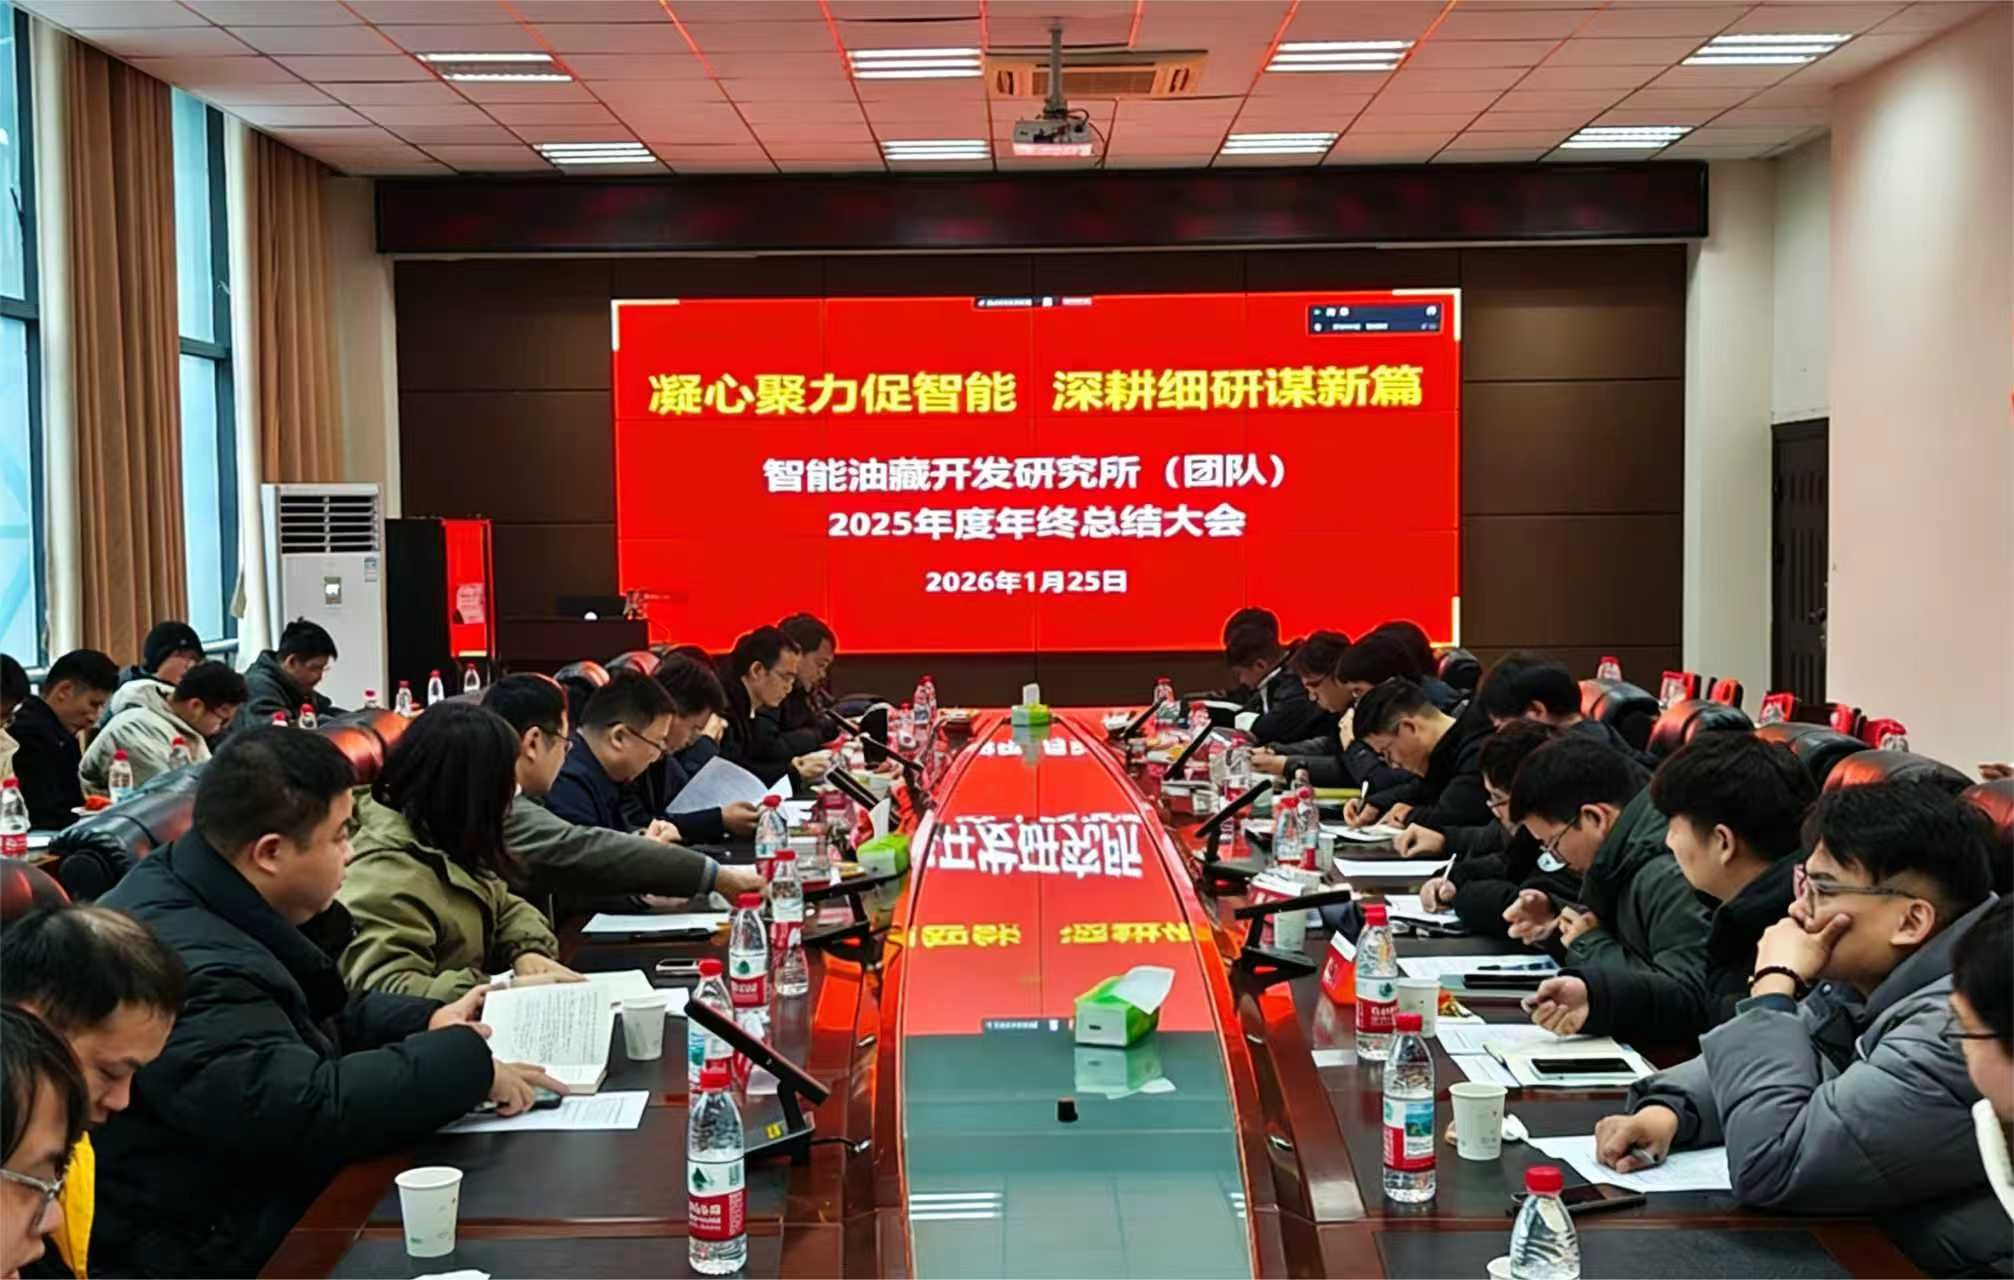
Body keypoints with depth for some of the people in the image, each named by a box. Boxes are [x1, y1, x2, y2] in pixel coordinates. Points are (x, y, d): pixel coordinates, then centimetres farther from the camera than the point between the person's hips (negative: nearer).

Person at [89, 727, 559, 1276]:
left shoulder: (199, 893, 3)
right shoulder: (183, 968, -28)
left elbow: (310, 1012, 17)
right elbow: (310, 1111, -33)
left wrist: (425, 1022, 3)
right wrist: (467, 1061, -22)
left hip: (234, 1203, 9)